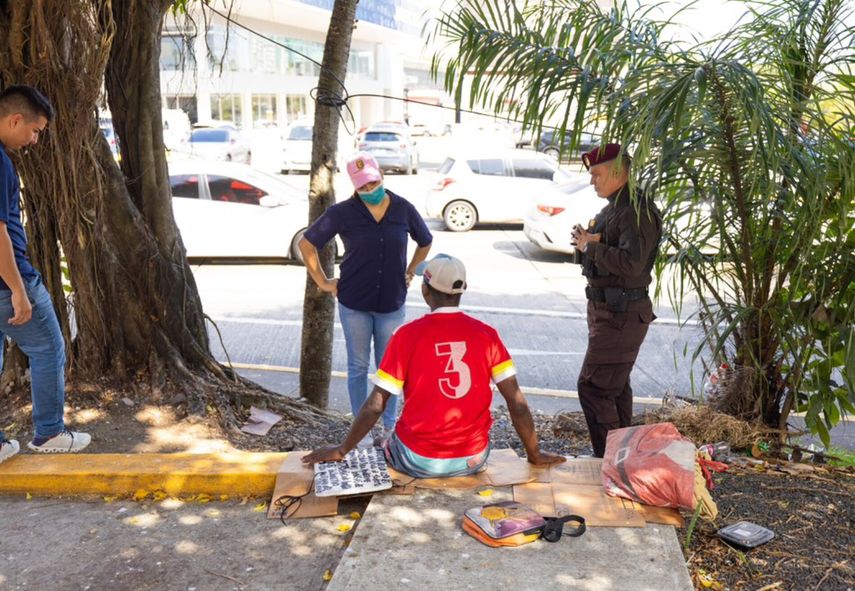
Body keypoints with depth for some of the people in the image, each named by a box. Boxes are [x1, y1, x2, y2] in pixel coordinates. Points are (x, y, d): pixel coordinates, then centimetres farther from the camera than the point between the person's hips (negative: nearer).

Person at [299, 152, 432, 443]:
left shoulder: (404, 210, -3)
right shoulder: (343, 212, -8)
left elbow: (425, 242, 16)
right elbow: (306, 243, 0)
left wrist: (410, 272, 11)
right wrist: (323, 282, 0)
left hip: (391, 304, 1)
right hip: (354, 303, -1)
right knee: (358, 367, 10)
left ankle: (388, 426, 27)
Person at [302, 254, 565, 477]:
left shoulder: (408, 335, -13)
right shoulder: (486, 334, -8)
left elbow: (375, 405, -10)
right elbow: (517, 402, -7)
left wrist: (342, 450, 3)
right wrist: (534, 454, 6)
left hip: (418, 462, -1)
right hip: (473, 460, 2)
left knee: (389, 444, 31)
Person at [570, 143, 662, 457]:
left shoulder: (638, 211, -18)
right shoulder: (613, 207, 14)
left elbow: (630, 263, -30)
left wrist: (591, 246, -18)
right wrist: (587, 242, -2)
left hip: (621, 314, -11)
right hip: (606, 308, 11)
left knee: (593, 387, -10)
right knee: (615, 387, 18)